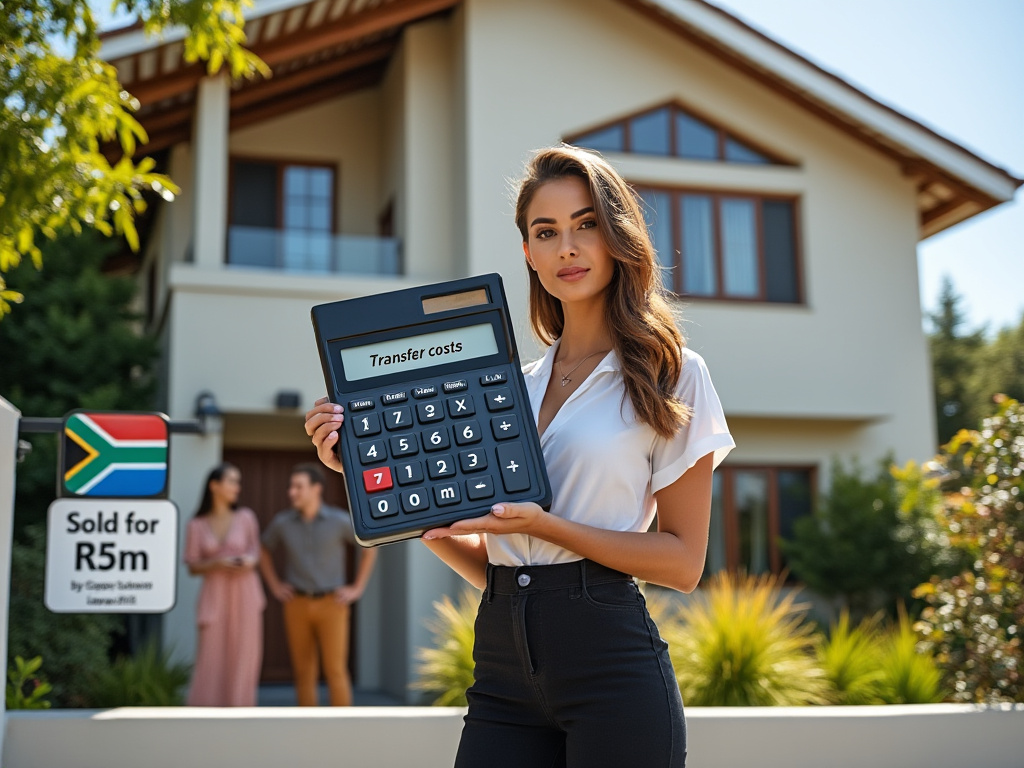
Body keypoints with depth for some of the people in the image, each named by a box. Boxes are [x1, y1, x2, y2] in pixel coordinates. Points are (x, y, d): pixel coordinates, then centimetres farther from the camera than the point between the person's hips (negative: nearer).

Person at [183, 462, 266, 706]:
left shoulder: (246, 517, 2)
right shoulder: (196, 525, 2)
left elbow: (255, 553, 9)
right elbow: (193, 567, 2)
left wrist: (250, 561, -14)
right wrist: (218, 564, -16)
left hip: (245, 595, 1)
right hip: (215, 597, 0)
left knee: (242, 658, 0)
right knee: (211, 660, -4)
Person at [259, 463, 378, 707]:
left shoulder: (339, 520, -8)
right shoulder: (282, 522, -1)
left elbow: (371, 547, 5)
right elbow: (264, 551, 18)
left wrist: (357, 588, -1)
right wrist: (274, 586, 6)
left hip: (332, 605, -2)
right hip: (297, 606, 2)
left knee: (335, 671, -7)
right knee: (304, 673, 4)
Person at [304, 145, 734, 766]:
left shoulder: (671, 374, 1)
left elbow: (683, 561, -2)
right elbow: (485, 563, 11)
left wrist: (544, 525, -15)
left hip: (609, 654, -4)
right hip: (503, 664, 4)